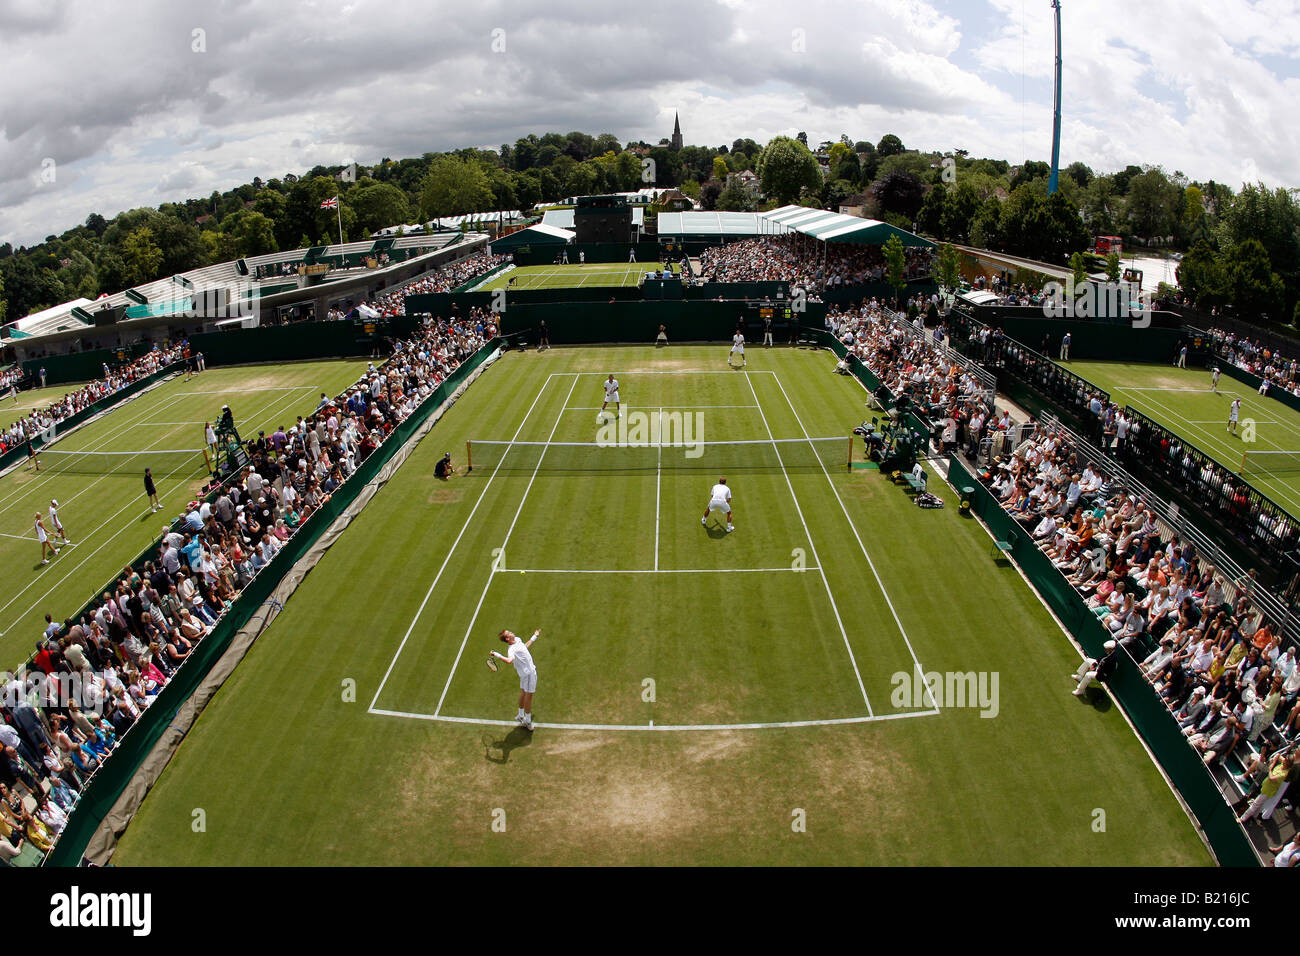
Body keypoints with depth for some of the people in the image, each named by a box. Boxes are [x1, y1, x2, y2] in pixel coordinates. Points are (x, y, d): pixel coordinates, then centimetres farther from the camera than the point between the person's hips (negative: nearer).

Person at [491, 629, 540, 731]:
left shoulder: (517, 639, 3)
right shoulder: (512, 650, -26)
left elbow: (525, 646, 25)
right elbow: (509, 660, -47)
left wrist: (534, 637, 32)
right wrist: (497, 655, -48)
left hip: (526, 671, 9)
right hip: (529, 672, -9)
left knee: (523, 692, 21)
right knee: (528, 695, 0)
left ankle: (520, 716, 37)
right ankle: (528, 722, 11)